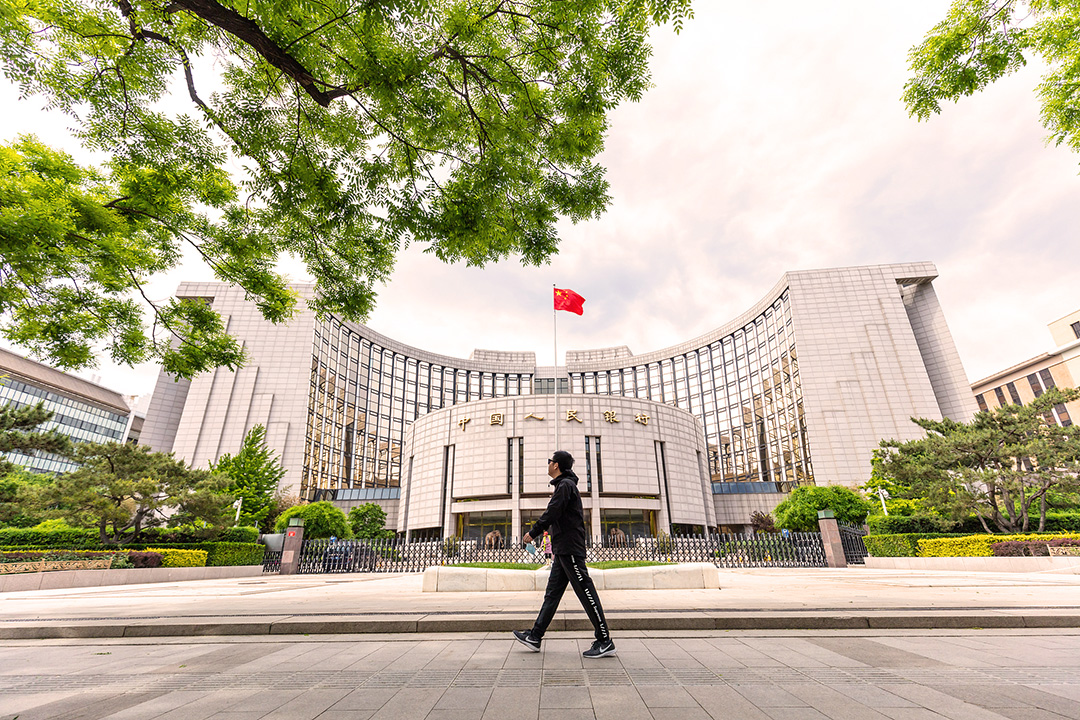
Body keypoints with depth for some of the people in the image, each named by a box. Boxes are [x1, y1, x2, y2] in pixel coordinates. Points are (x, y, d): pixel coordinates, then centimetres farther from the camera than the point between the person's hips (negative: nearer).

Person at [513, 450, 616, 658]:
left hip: (570, 548, -10)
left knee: (586, 592, -5)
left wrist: (533, 532, -10)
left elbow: (552, 513, -19)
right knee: (552, 592, 11)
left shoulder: (565, 485, -12)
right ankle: (535, 637, 17)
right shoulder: (563, 485, 19)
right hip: (562, 550, 10)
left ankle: (605, 642, 3)